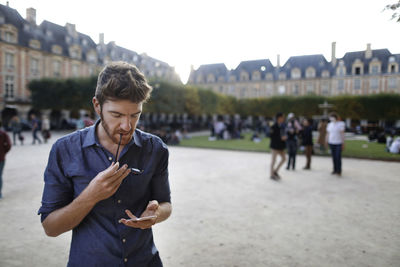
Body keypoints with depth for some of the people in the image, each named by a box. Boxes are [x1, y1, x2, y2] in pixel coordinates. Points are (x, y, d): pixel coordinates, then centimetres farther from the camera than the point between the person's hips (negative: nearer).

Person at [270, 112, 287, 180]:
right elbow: (272, 136, -19)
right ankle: (272, 175, 15)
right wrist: (281, 138, -20)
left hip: (280, 145, 8)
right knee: (273, 160, 2)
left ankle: (275, 171, 24)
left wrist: (284, 137, 0)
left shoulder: (282, 126, 7)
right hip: (275, 145, -8)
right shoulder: (274, 126, -17)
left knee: (284, 158, 10)